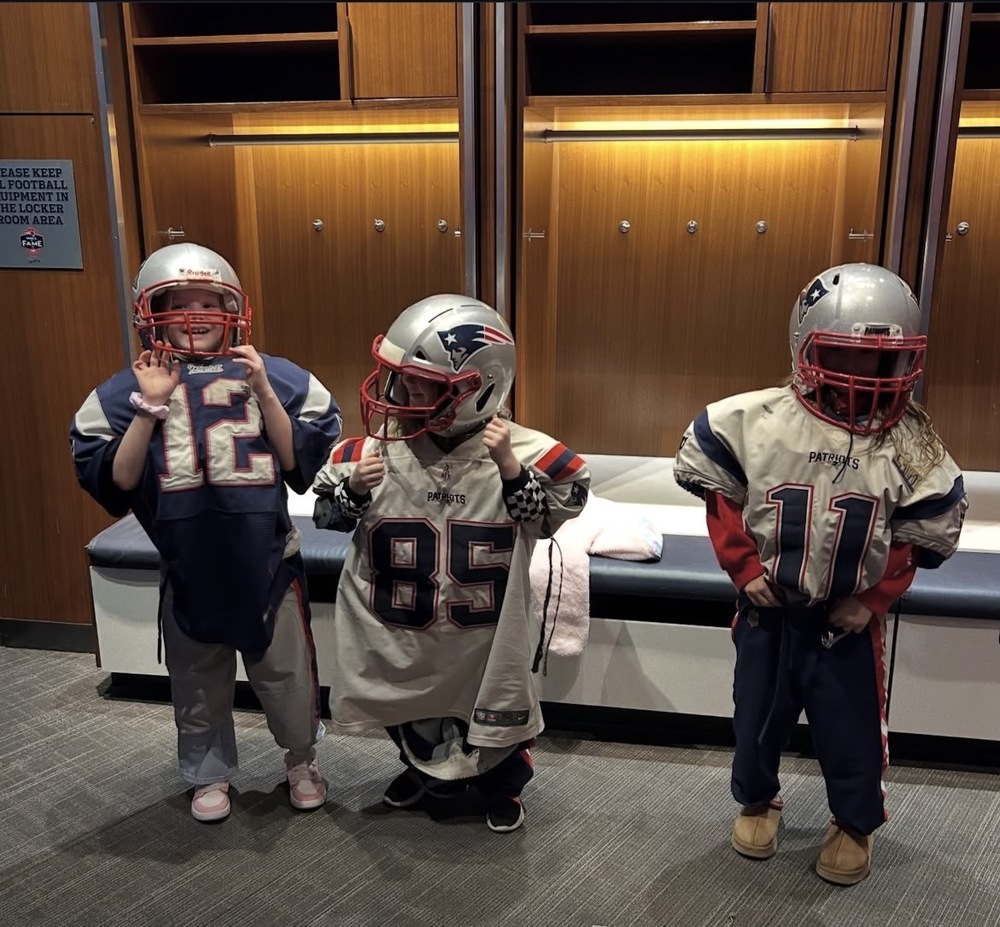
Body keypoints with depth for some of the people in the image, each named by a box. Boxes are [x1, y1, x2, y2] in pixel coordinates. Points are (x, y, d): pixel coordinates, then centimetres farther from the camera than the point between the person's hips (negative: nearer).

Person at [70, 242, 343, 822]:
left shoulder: (273, 376, -6)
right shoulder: (129, 390, -3)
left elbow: (303, 466, -10)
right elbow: (113, 485, -9)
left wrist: (262, 393, -18)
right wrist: (150, 409, -18)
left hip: (268, 564, -1)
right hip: (189, 571, 1)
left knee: (287, 677, 15)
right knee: (199, 687, 20)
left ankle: (303, 762, 41)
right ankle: (210, 774, 44)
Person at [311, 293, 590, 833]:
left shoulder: (518, 448, -16)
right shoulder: (377, 447, -10)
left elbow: (557, 510, -18)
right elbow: (326, 514, -2)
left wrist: (511, 467, -28)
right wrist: (355, 490, -22)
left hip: (483, 630, -2)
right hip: (399, 627, 2)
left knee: (491, 711, 17)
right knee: (409, 707, 24)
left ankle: (502, 785, 48)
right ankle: (423, 768, 55)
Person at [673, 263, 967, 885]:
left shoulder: (908, 441, -11)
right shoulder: (759, 420, -14)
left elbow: (925, 535, -5)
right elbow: (718, 493, -4)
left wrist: (873, 600, -8)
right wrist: (744, 569, -6)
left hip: (849, 619, 0)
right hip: (768, 610, 0)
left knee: (852, 731, 15)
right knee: (758, 717, 18)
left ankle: (856, 824, 42)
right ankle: (758, 802, 45)